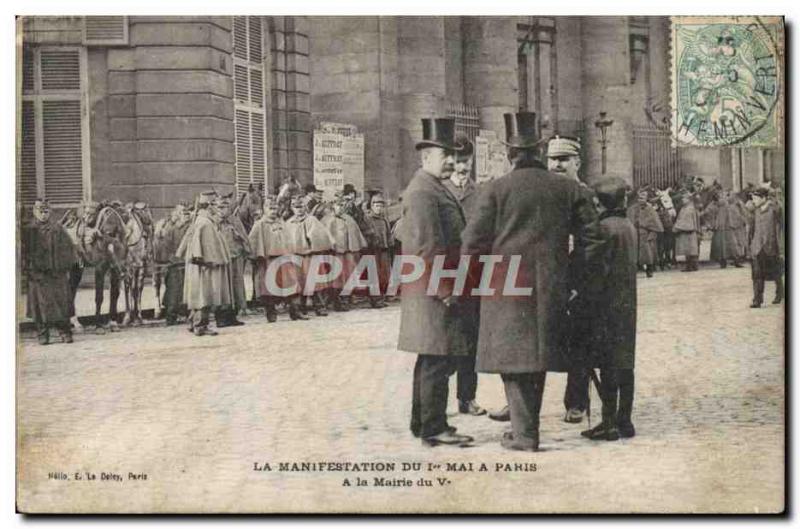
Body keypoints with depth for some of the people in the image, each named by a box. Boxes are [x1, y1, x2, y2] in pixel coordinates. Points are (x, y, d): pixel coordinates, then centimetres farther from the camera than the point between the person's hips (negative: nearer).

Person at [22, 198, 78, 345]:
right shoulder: (27, 230, 5)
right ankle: (43, 335, 8)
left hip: (57, 273, 0)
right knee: (41, 305, 1)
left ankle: (65, 333, 6)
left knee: (61, 302, -1)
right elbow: (23, 251, 5)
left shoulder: (57, 229, 6)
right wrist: (27, 269, -3)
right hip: (37, 274, 0)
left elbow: (68, 248, 8)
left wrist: (67, 269, 3)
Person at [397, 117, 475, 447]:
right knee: (437, 361, -7)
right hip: (435, 292, -11)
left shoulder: (437, 190, 19)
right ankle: (434, 429, -3)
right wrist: (445, 290, -19)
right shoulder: (423, 192, -15)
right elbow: (428, 246, -21)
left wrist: (450, 287, 23)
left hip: (440, 292, 11)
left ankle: (423, 423, 23)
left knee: (431, 361, 15)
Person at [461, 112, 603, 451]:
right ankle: (526, 423, 25)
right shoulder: (566, 188, 4)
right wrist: (572, 275, 17)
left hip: (508, 287, -4)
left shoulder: (496, 190, -6)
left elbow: (473, 242, -7)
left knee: (513, 356, 1)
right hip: (551, 290, 4)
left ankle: (524, 434, -3)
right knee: (539, 358, 15)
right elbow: (591, 236, 7)